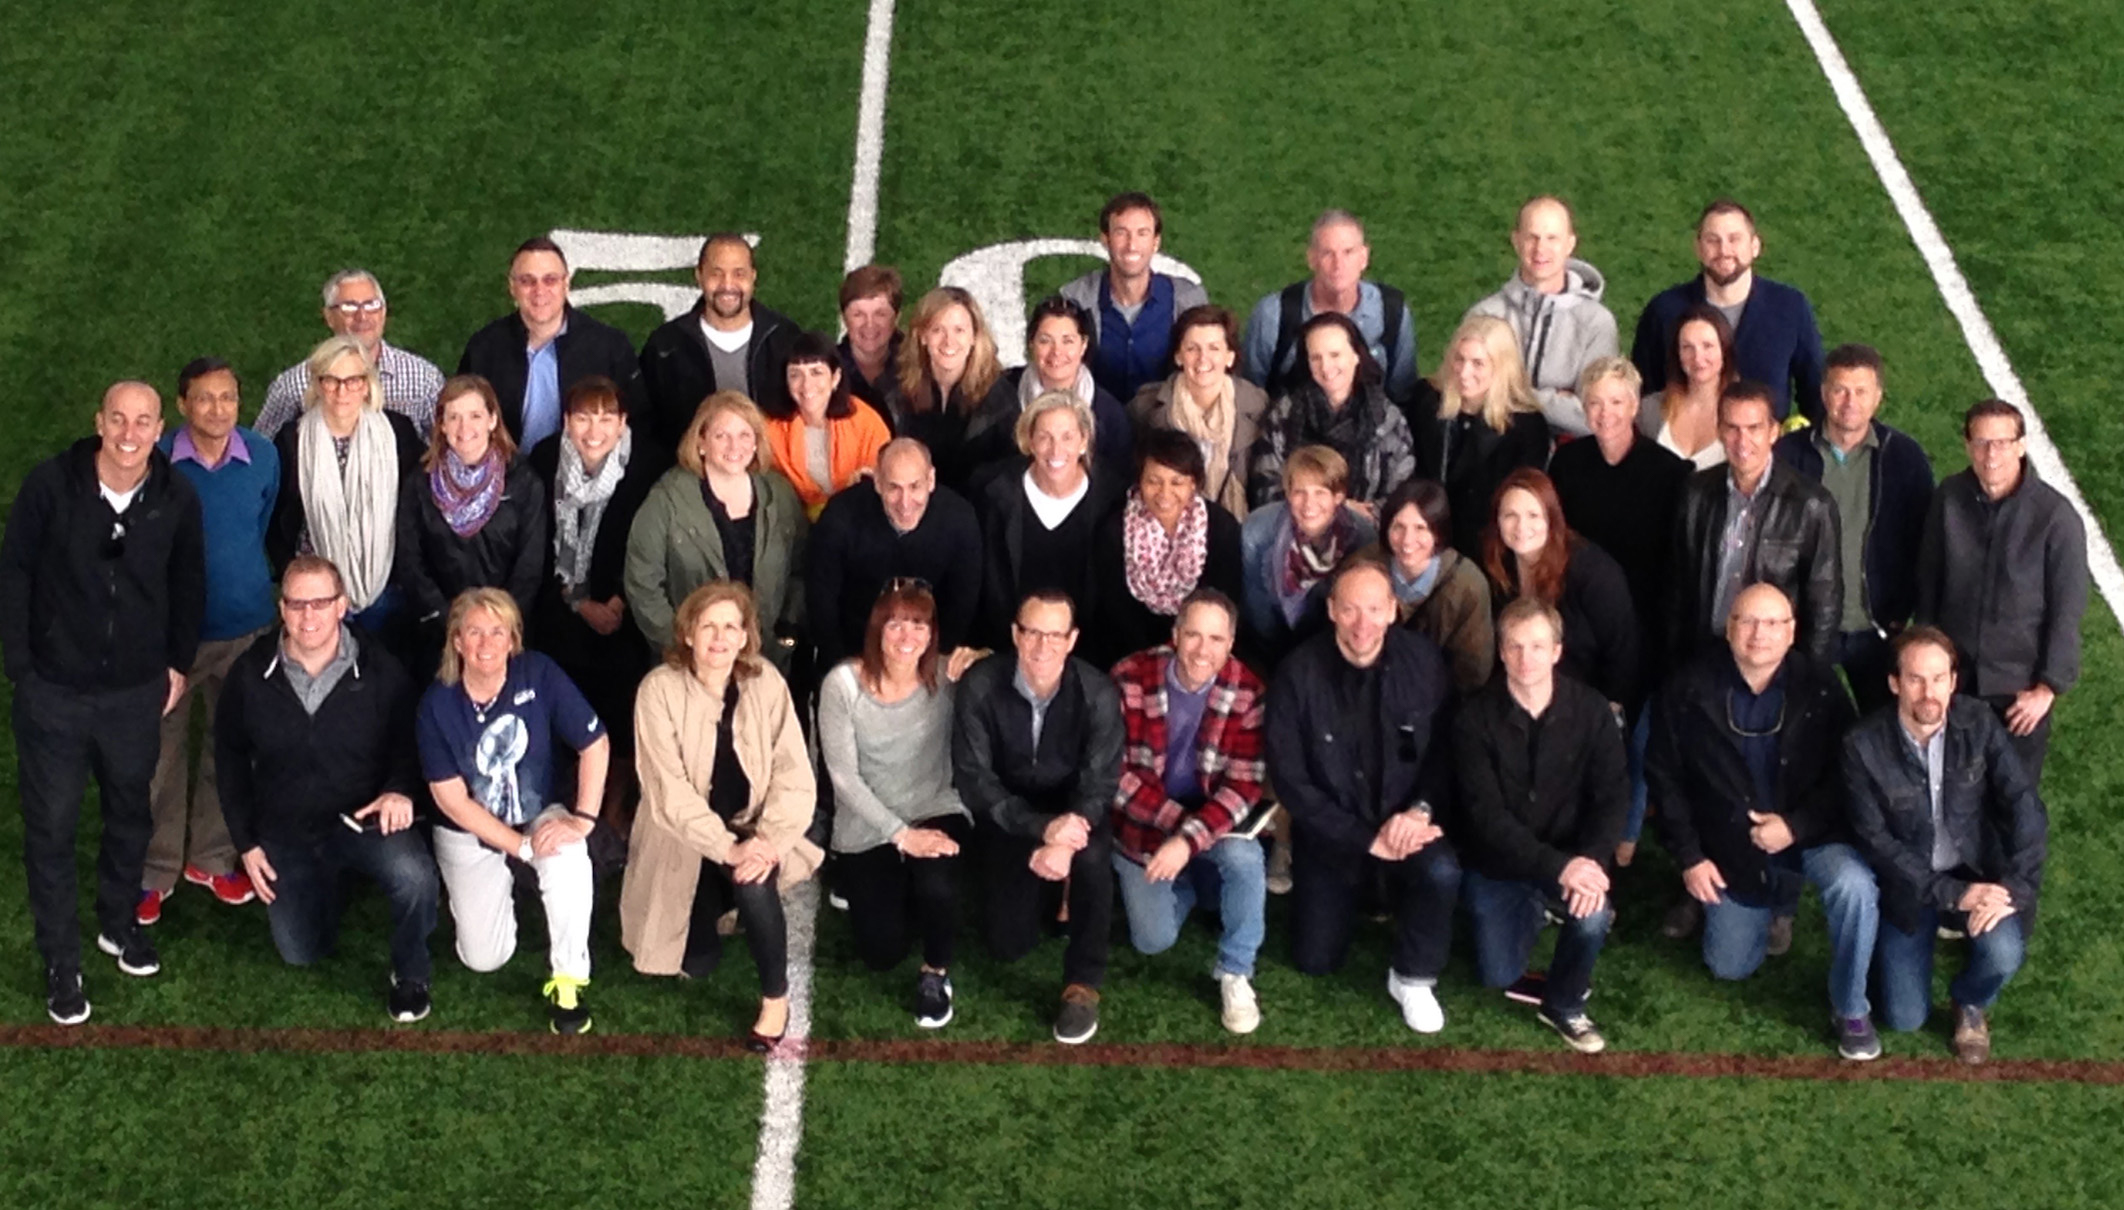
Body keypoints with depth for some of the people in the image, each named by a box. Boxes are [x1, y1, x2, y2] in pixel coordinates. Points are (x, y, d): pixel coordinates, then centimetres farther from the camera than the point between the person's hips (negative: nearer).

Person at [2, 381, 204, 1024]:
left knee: (130, 814, 19)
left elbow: (188, 583, 7)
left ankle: (119, 923, 42)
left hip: (137, 691, 2)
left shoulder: (177, 499, -7)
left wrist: (179, 662, 7)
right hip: (54, 691, -2)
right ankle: (61, 962, 19)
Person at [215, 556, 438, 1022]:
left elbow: (408, 744, 0)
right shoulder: (250, 674, -9)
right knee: (301, 953, 8)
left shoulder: (379, 670, -13)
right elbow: (230, 757, 5)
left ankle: (410, 974, -4)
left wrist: (400, 790, -22)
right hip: (286, 830, 3)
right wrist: (246, 843, 3)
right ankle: (328, 884, 42)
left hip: (364, 818, -3)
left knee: (414, 877, -34)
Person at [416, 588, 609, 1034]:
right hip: (469, 831, 0)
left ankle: (567, 984, -19)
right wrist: (522, 846, -22)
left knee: (568, 859, -35)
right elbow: (451, 798, -16)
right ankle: (500, 886, 28)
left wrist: (583, 819, -25)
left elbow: (595, 744, -13)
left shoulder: (539, 675, -20)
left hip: (539, 813, 0)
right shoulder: (438, 704, -20)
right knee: (484, 959, -6)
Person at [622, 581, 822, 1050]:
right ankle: (723, 910, 33)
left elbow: (795, 778, -12)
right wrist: (727, 849, -30)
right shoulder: (660, 689, -16)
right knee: (697, 964, -4)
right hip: (686, 842, 0)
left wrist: (767, 839, -28)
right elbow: (670, 792, -21)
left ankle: (776, 996, -11)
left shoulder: (767, 683, -11)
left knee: (755, 879, -33)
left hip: (752, 832, 0)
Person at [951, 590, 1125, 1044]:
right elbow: (973, 779, -20)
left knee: (1092, 857, -36)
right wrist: (1042, 828, -34)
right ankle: (1047, 889, 30)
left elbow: (1100, 783, -19)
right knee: (1009, 944, -6)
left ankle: (1082, 984, -16)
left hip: (1073, 809, -1)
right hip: (1008, 814, 1)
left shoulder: (1097, 693, -22)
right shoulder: (980, 685, -22)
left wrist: (1063, 843, -38)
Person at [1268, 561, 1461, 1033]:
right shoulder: (1298, 674, -17)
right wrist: (1366, 839, -19)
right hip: (1330, 834, 0)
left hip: (1404, 823, 0)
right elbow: (1288, 779, -14)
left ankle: (1412, 978, -6)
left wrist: (1420, 810, -22)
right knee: (1314, 963, 7)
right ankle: (1365, 887, 39)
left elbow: (1449, 750, -4)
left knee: (1441, 871, -33)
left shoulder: (1422, 660, -12)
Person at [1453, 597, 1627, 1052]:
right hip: (1497, 865, 1)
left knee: (1592, 914, -31)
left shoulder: (1591, 711, -9)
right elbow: (1486, 813, -19)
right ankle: (1533, 912, 34)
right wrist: (1556, 866, -31)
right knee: (1500, 977, -1)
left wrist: (1590, 861, -29)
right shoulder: (1476, 719, -14)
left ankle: (1564, 1004, 0)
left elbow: (1614, 794, -10)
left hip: (1572, 859, 0)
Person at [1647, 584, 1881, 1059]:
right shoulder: (1690, 689, -10)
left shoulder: (1820, 685, -13)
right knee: (1729, 968, 9)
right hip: (1730, 847, 2)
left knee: (1854, 887, -34)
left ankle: (1851, 1009, -12)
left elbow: (1846, 773, -12)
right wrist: (1689, 856, -7)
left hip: (1811, 833, -2)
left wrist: (1796, 826, -23)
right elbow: (1664, 777, -3)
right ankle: (1778, 901, 40)